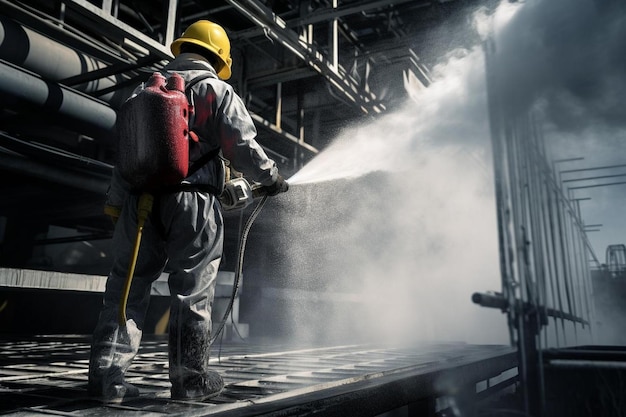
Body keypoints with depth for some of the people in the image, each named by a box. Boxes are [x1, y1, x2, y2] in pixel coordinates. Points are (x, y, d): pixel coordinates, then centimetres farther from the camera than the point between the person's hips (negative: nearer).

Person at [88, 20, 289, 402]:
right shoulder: (217, 90, 2)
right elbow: (243, 149, -7)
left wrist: (116, 201, 17)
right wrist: (272, 178, 9)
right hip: (192, 201, -4)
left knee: (127, 288, 10)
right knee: (192, 293, 3)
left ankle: (107, 374, 9)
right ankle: (191, 379, 11)